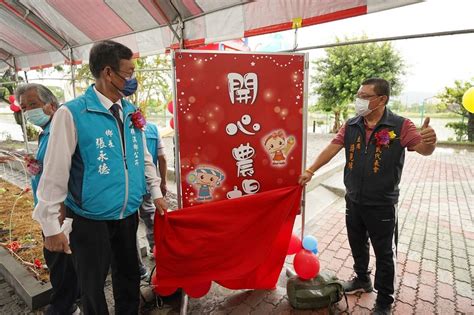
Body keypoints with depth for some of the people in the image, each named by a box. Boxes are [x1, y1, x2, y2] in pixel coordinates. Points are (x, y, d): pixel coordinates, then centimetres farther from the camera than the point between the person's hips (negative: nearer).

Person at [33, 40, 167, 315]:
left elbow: (144, 157, 10)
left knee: (129, 275, 22)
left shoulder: (132, 113, 1)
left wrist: (156, 192, 12)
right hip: (91, 220, -5)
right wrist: (51, 225, -8)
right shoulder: (72, 114, -16)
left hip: (129, 215, 5)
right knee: (93, 284, 17)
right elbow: (55, 173, -13)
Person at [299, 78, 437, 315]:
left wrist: (429, 141, -39)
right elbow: (332, 148, -1)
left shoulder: (400, 126, -10)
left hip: (382, 204, -4)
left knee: (384, 253, 11)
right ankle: (362, 279, 46)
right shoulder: (351, 126, 0)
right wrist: (311, 170, -7)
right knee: (357, 244, 21)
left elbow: (423, 149, -14)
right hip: (353, 200, 4)